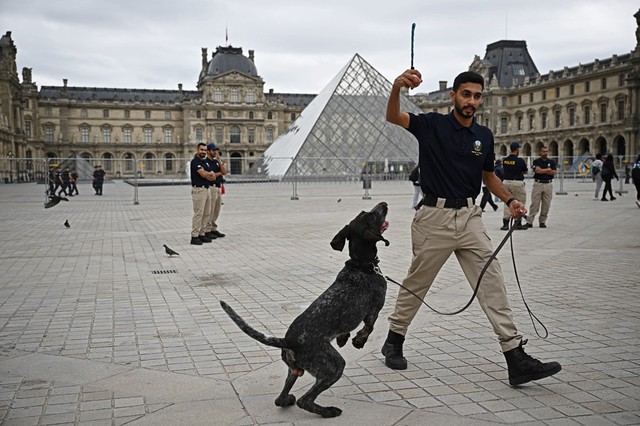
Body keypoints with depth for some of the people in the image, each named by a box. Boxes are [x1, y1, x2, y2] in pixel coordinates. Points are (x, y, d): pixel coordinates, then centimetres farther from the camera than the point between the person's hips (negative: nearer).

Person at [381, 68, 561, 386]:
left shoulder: (484, 136, 9)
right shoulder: (432, 125, -4)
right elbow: (393, 118, -20)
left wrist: (509, 200, 5)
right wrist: (397, 87, -41)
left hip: (470, 217, 4)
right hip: (434, 217, -4)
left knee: (492, 283, -2)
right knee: (416, 284, 8)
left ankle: (517, 360, -1)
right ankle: (394, 342, 28)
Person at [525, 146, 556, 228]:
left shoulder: (552, 162, 10)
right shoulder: (536, 161, 4)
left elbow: (554, 172, -3)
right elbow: (537, 170, -13)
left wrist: (542, 170, -7)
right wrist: (548, 170, -2)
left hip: (548, 184, 3)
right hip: (538, 184, -3)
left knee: (546, 205, 2)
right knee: (534, 204, -6)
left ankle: (542, 222, 12)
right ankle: (529, 222, -6)